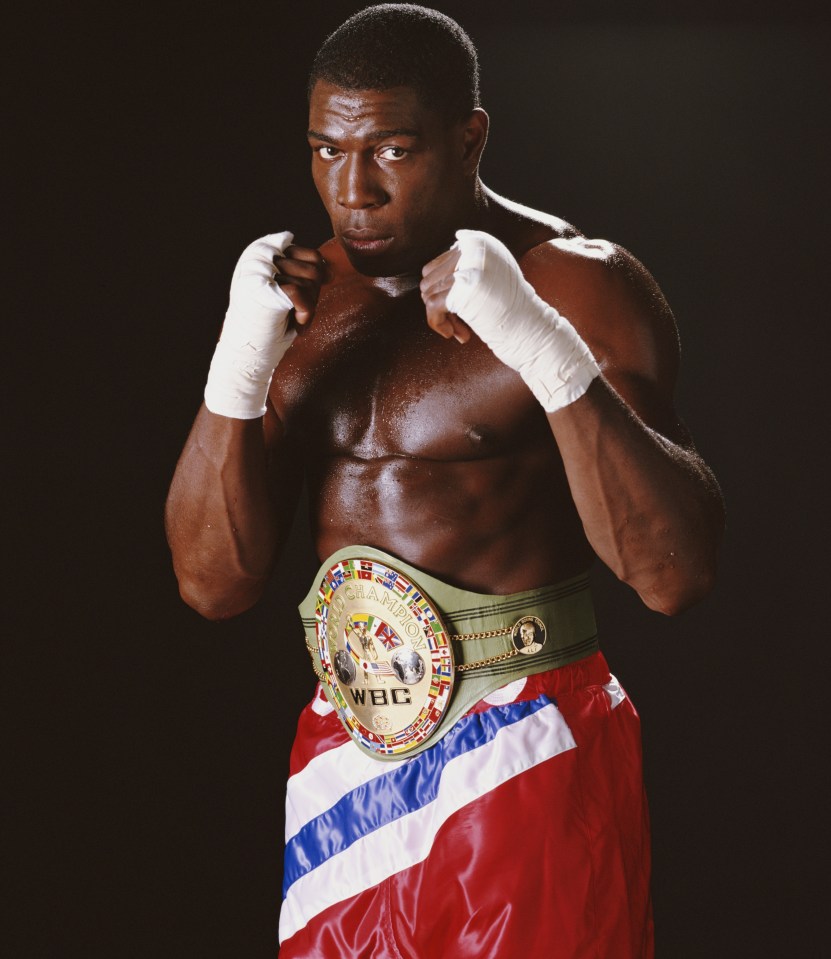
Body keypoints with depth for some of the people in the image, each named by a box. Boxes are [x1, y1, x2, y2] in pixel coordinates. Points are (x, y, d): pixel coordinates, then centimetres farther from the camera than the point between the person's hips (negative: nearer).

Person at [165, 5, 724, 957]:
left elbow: (673, 574, -21)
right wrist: (242, 359, -12)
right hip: (341, 762, 5)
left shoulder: (580, 286, -9)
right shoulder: (302, 297, 6)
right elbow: (213, 582, 1)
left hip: (528, 771, -4)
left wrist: (543, 345, -30)